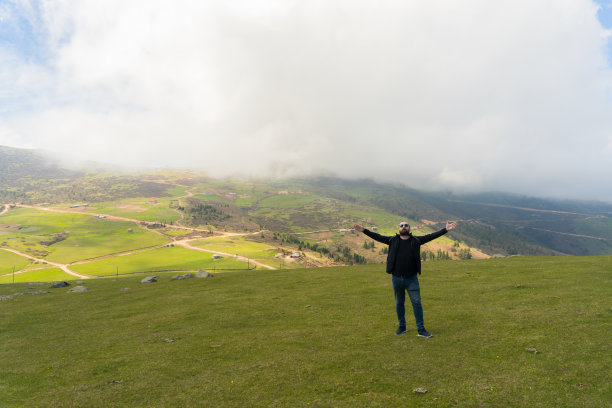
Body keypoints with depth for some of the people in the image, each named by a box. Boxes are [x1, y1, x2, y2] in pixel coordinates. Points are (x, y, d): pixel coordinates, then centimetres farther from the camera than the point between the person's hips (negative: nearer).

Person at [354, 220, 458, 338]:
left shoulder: (416, 240, 3)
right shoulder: (393, 240, 3)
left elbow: (431, 236, 0)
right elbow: (378, 237, 4)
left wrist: (446, 230, -6)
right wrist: (364, 230, 0)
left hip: (412, 279, -1)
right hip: (397, 279, 1)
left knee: (417, 302, -3)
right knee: (399, 304, 12)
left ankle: (421, 329, 6)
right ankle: (402, 327, 26)